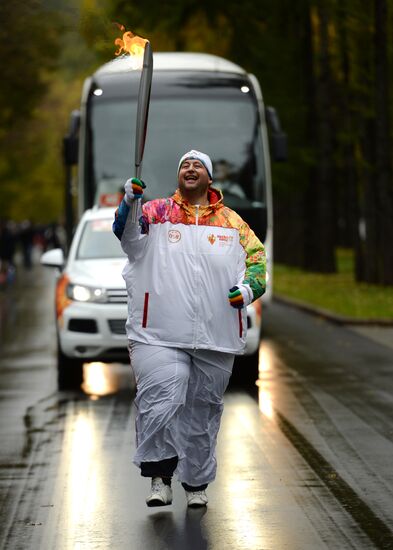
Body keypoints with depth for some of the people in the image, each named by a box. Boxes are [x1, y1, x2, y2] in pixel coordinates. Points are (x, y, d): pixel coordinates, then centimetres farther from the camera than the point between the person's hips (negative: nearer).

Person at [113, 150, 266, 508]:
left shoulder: (231, 221, 13)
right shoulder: (157, 212, 6)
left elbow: (257, 258, 15)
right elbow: (129, 236, -11)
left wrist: (249, 286, -6)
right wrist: (129, 204, -30)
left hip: (216, 337, 3)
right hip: (160, 335, -3)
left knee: (203, 411, 11)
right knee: (160, 401, -18)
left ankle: (197, 483, 24)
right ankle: (160, 478, -8)